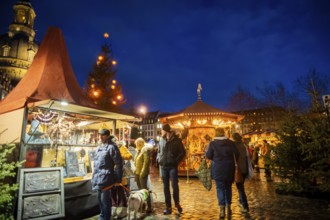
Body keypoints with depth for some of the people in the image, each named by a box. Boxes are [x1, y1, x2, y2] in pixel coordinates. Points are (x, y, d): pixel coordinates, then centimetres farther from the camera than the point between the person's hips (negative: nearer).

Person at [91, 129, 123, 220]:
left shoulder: (111, 147, -14)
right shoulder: (99, 147, 13)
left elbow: (118, 163, -16)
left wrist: (118, 178, -14)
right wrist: (94, 176, 20)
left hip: (106, 177, -9)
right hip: (98, 177, 9)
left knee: (105, 199, 0)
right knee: (100, 198, 21)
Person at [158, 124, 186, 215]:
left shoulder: (176, 140, -5)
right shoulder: (162, 140, 9)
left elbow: (183, 152, -5)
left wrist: (176, 161, -11)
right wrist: (160, 159, 7)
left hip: (172, 167, -5)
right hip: (164, 167, 5)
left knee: (175, 186, -2)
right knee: (165, 187, 7)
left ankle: (177, 204, 21)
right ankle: (168, 207, 17)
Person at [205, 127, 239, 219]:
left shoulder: (212, 143, -8)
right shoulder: (230, 142, -3)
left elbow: (208, 155, -6)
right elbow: (237, 154, -1)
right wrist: (232, 161, 17)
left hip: (218, 169, -2)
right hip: (229, 168, 3)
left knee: (220, 188, 4)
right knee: (228, 187, 17)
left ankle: (222, 210, 0)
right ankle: (228, 208, 23)